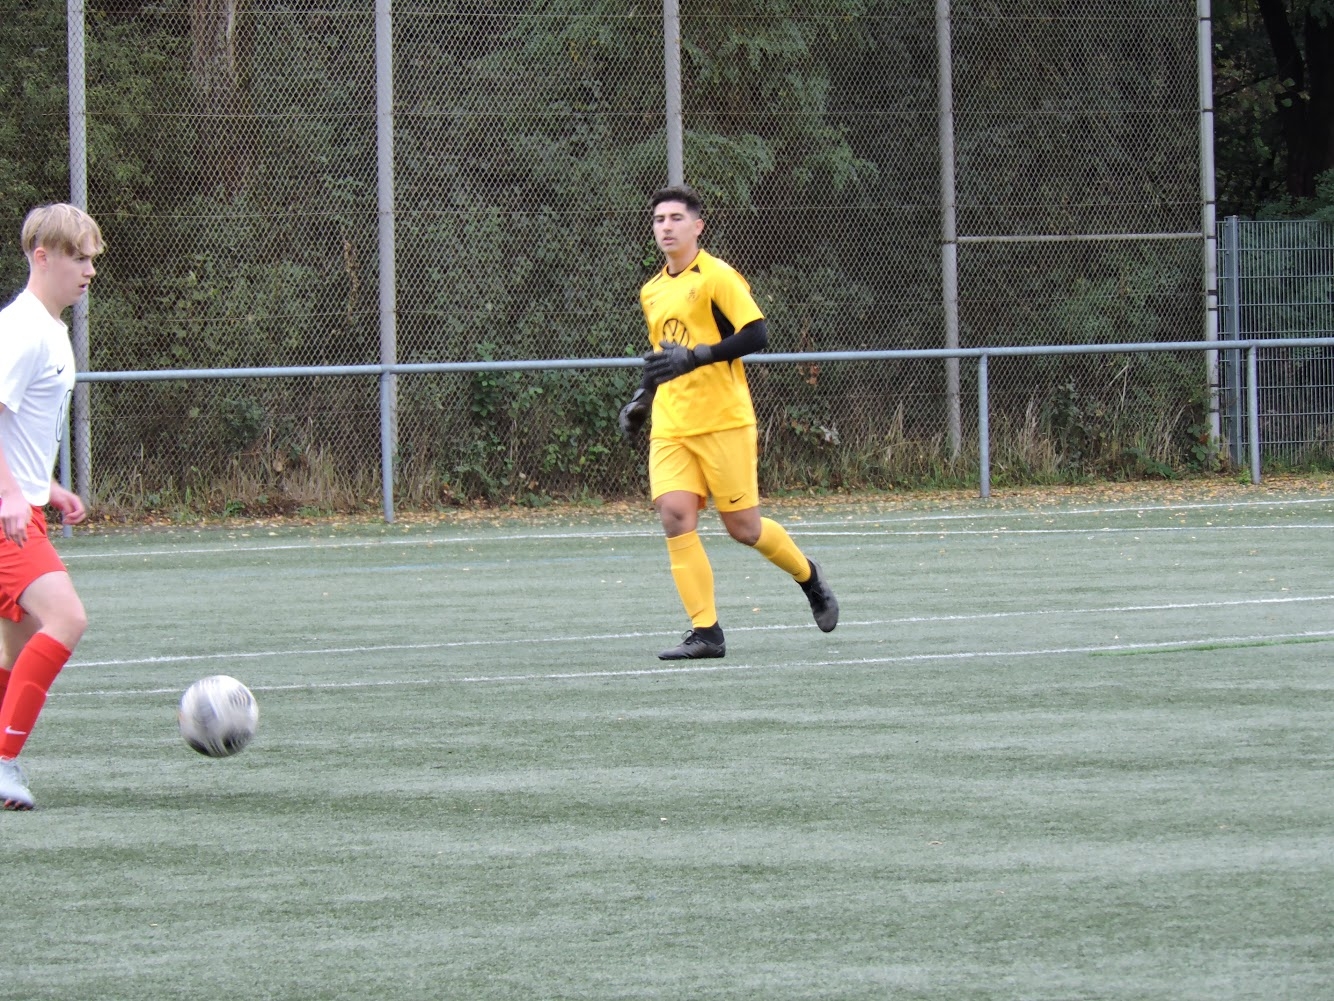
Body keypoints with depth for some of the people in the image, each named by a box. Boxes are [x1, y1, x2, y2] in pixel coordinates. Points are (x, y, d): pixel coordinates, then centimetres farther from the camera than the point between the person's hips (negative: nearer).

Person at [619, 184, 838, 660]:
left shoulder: (717, 277, -7)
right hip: (669, 426, 6)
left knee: (743, 527, -1)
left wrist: (693, 357, -23)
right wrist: (641, 399, 16)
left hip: (723, 421, -6)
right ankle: (705, 632, -9)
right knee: (674, 514, -12)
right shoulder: (652, 292, 16)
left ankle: (807, 574, 29)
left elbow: (755, 334, -15)